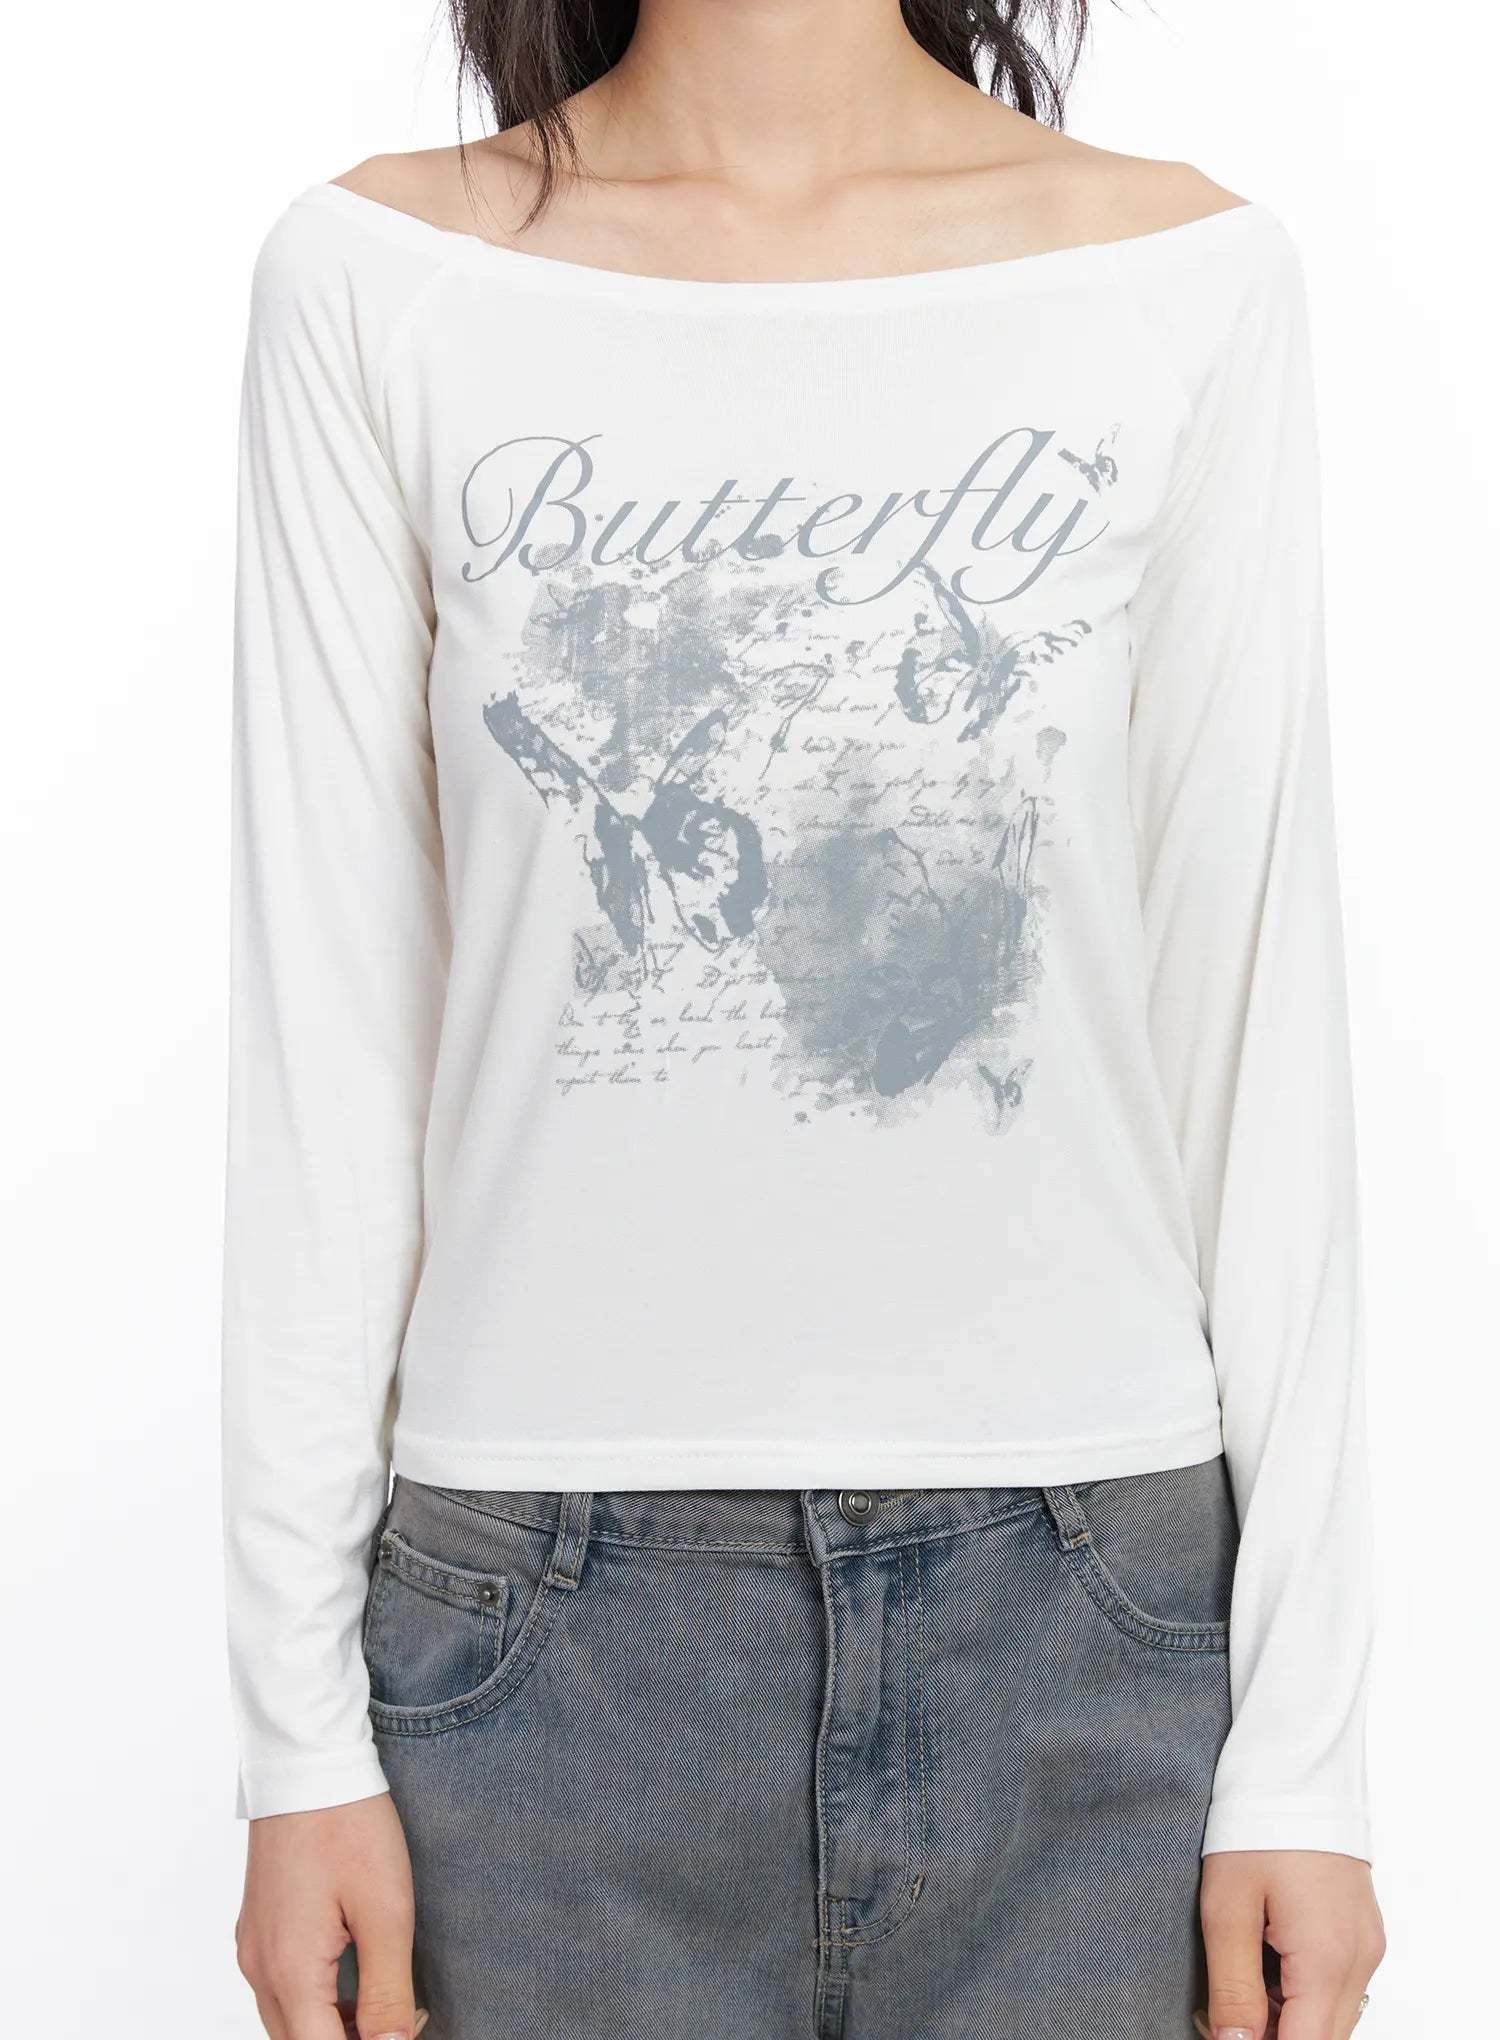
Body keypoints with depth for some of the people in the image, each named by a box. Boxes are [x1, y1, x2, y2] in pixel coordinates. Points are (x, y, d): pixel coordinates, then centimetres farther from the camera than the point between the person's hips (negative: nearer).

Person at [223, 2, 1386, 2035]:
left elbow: (1261, 1007, 0)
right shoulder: (376, 280, 0)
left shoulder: (1192, 279, 0)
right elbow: (326, 1022, 0)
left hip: (1085, 1604, 1)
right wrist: (300, 1719, -1)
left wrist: (1305, 1742, -2)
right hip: (549, 1610, 0)